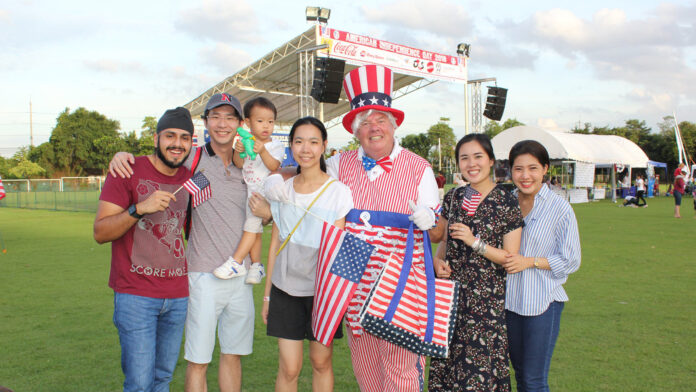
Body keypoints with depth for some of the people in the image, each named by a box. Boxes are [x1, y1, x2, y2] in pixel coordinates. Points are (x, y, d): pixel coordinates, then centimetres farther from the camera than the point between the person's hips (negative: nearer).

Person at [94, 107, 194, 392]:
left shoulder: (188, 178, 9)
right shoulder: (129, 171, -6)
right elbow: (100, 233, -10)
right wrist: (138, 209, -24)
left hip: (178, 296, 5)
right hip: (136, 296, -5)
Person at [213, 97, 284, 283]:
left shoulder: (276, 146, -3)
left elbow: (274, 166, -18)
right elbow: (239, 164, -2)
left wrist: (262, 151, -32)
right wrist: (238, 151, -22)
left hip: (265, 192, -5)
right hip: (248, 191, 5)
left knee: (252, 224, -17)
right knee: (255, 230, 11)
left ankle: (236, 262, -16)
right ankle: (256, 265, 18)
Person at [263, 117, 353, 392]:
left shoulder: (338, 192, -6)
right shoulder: (282, 190, 5)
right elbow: (275, 243, 9)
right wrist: (267, 294, 10)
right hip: (285, 289, 2)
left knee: (321, 362, 8)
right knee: (288, 368, 2)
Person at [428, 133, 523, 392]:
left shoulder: (506, 202, -6)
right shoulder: (453, 197, 7)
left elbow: (511, 258, -6)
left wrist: (475, 242, -17)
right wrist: (438, 261, 0)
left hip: (486, 299, -4)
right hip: (450, 291, 4)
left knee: (480, 366, -1)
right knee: (446, 362, 7)